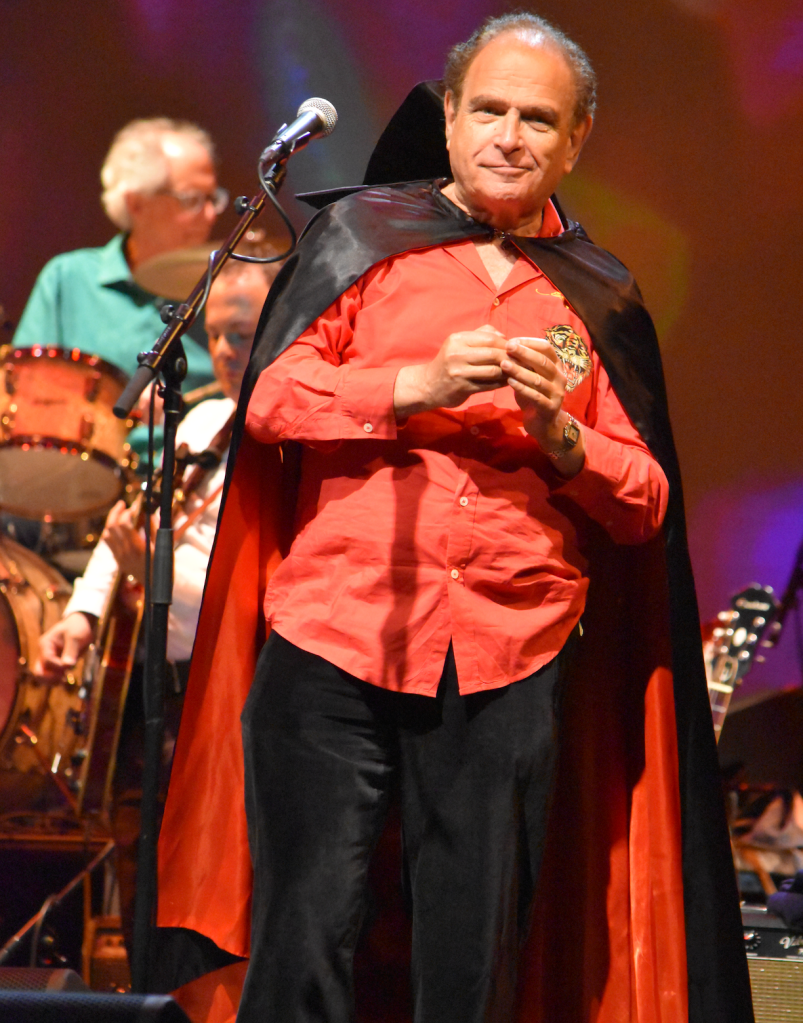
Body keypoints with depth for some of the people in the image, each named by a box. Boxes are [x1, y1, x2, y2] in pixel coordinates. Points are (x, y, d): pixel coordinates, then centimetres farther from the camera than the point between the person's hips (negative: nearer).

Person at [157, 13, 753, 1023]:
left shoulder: (600, 301, 15)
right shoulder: (364, 236, 10)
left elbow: (646, 505, 10)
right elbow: (272, 400, 1)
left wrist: (559, 433, -9)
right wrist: (419, 387, -12)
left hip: (509, 666, 2)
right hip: (335, 632, -2)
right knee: (303, 940, -6)